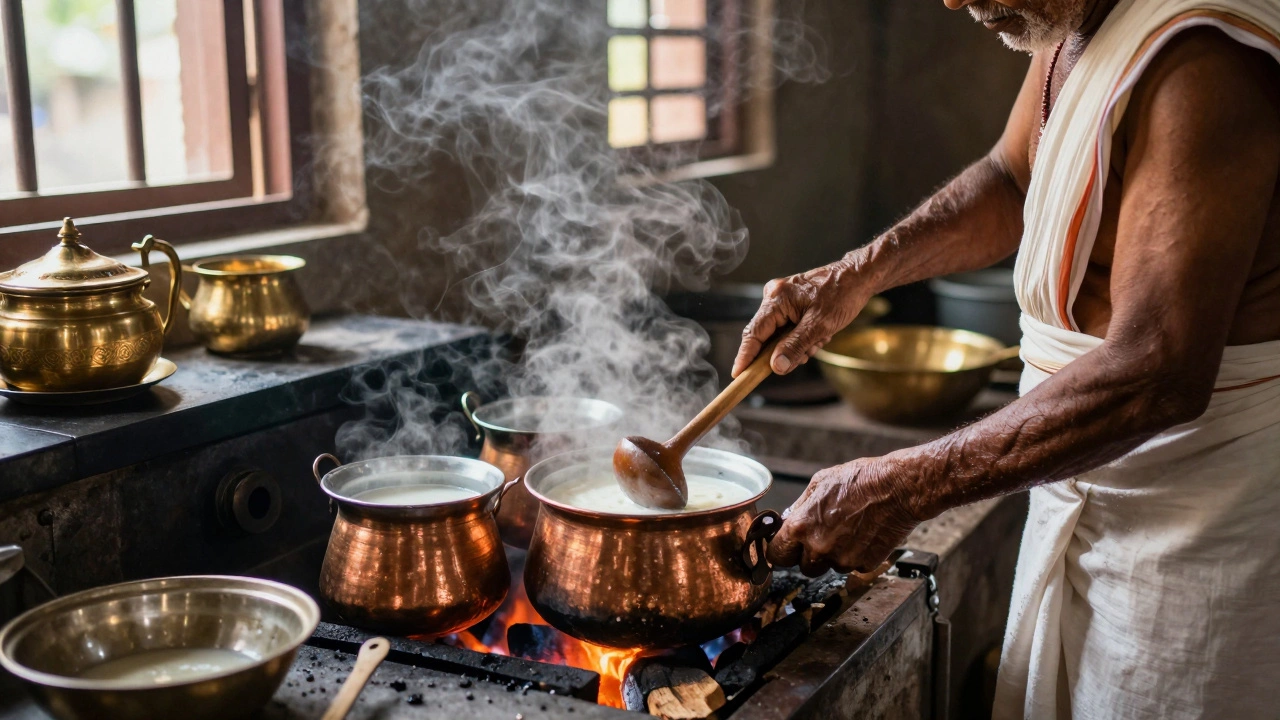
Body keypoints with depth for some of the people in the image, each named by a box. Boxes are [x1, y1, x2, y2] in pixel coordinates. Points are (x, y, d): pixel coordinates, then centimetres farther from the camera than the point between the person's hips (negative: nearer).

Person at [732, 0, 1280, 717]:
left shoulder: (1201, 64, -28)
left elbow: (1158, 375, -34)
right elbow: (1011, 182, 19)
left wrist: (904, 488, -32)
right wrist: (860, 273, 5)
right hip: (1078, 497, 9)